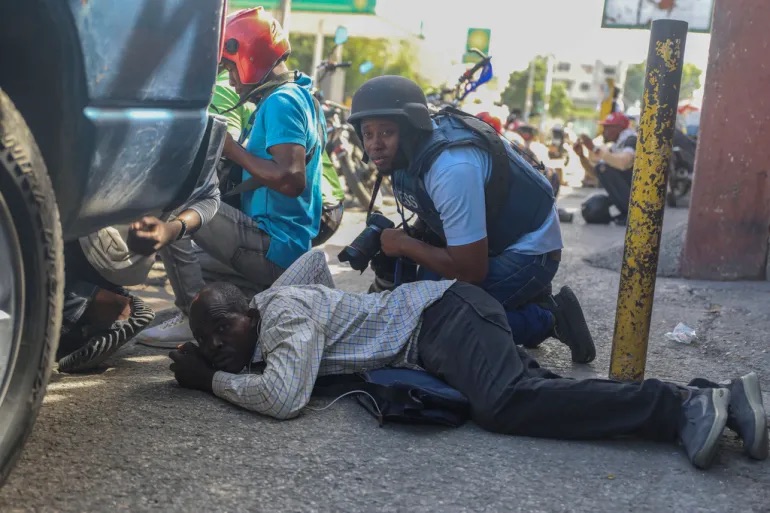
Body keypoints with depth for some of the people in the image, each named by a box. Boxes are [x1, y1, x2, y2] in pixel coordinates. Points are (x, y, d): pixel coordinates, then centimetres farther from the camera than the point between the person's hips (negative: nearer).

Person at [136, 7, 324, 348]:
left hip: (272, 248, -11)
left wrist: (232, 150, -19)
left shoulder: (280, 103, -16)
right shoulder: (300, 97, 16)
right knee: (189, 255, 29)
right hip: (291, 250, 11)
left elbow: (292, 179, -29)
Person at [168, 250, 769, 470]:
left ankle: (683, 406, -27)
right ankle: (712, 400, -12)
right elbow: (315, 259, 34)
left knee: (507, 405, -31)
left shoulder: (284, 312, -13)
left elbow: (284, 396, -27)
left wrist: (212, 380, -11)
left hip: (440, 315, -9)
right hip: (437, 321, 9)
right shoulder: (269, 300, 16)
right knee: (536, 392, -7)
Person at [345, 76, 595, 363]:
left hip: (529, 249, -9)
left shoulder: (452, 168, -34)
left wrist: (404, 245, -19)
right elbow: (431, 218, 11)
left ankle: (548, 317, -3)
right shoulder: (409, 152, -6)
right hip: (487, 239, 9)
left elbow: (472, 269, -30)